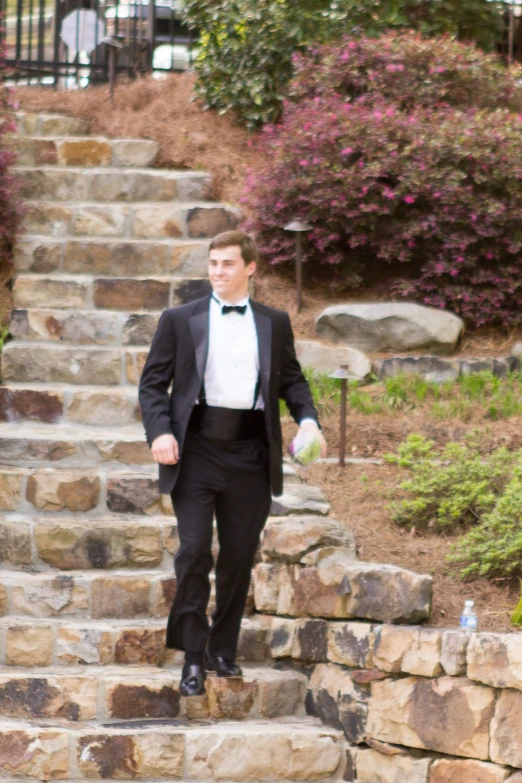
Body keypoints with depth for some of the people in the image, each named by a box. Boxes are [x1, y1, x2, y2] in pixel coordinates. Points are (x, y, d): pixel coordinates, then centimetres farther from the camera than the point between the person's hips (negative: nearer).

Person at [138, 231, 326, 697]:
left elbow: (292, 379, 16)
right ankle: (194, 657, -3)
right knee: (194, 552, -9)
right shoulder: (179, 320, 6)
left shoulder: (275, 323, 11)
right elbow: (153, 383, 5)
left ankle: (224, 650, 21)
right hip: (196, 449, -2)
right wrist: (159, 431, -11)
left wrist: (308, 420, -3)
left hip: (251, 454, 2)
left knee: (240, 557, 7)